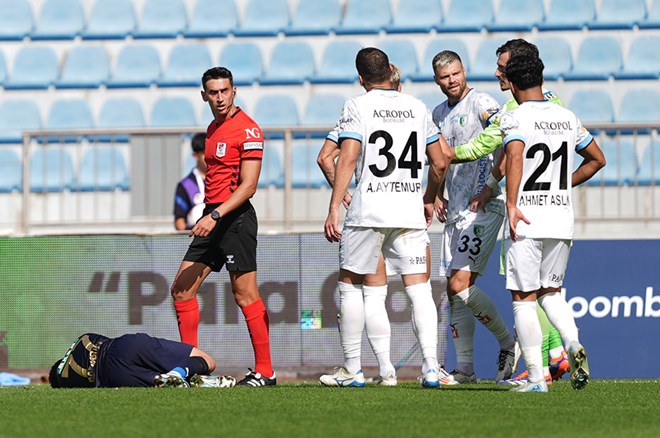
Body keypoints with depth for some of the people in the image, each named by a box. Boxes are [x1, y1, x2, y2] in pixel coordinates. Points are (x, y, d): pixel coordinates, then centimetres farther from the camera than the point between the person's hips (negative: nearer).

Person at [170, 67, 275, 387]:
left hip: (235, 217, -9)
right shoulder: (212, 129, 16)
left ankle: (265, 372, -4)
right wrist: (208, 216, 19)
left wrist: (215, 216, -24)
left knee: (245, 294, -8)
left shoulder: (247, 129, -11)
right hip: (212, 217, 9)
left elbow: (248, 185, -16)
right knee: (182, 289, 5)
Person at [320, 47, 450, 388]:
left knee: (350, 284, 9)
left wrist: (334, 208, -11)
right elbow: (440, 162, 13)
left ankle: (352, 369, 10)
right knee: (418, 287, 3)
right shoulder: (417, 107, 11)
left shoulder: (357, 106, -2)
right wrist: (429, 199, 27)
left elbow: (348, 159, -11)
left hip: (369, 209, -3)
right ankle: (430, 366, -10)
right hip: (410, 209, 3)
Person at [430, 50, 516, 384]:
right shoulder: (439, 114, 16)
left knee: (460, 284, -16)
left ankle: (508, 343, 1)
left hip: (483, 207, -8)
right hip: (454, 211, 8)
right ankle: (465, 369, 11)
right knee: (454, 292, 6)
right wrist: (436, 194, 14)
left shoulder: (480, 103, -8)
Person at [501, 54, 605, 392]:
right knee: (550, 291, 19)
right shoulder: (567, 118, 10)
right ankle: (572, 342, -7)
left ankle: (536, 378, -1)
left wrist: (511, 204, -27)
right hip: (562, 220, 5)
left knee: (524, 298, 1)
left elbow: (514, 156, -26)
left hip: (526, 220, -5)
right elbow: (597, 159, 20)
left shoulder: (515, 118, -7)